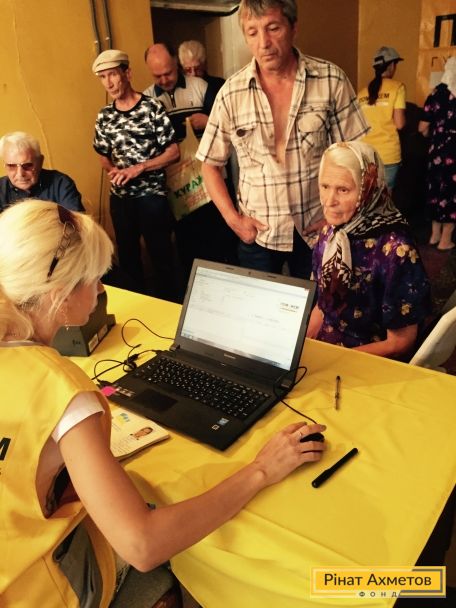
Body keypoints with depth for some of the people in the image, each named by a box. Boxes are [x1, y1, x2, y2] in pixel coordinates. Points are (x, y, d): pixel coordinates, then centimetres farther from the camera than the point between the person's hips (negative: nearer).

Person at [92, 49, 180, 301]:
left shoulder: (152, 108, -7)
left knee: (161, 255, 3)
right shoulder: (104, 116, 7)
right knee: (127, 255, 15)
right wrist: (112, 171, -5)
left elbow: (173, 152, -9)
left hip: (151, 195, -5)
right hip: (119, 197, 5)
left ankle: (168, 303, 21)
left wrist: (138, 168, -17)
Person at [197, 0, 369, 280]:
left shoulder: (332, 80, -8)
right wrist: (233, 219, -6)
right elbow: (211, 164, 2)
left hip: (317, 231, 0)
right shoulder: (231, 93, -7)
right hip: (257, 233, 0)